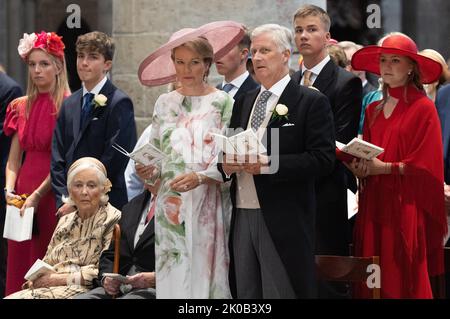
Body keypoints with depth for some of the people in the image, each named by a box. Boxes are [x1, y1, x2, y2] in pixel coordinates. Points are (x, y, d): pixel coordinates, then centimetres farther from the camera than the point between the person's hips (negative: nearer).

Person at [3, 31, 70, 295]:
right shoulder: (21, 107, 12)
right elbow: (13, 160, 12)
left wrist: (37, 195, -17)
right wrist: (9, 190, -5)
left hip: (53, 196, -5)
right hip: (23, 195, 5)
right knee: (18, 270, 5)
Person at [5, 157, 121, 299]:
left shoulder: (113, 220, -2)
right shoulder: (65, 221, 21)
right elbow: (47, 264, 24)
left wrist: (60, 278, -12)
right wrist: (36, 278, 0)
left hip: (86, 291, -6)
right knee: (13, 298, -21)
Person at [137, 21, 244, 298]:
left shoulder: (222, 103, -3)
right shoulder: (165, 104, 10)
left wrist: (200, 177, -20)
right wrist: (147, 170, -5)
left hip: (208, 207, -3)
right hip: (171, 208, 3)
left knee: (206, 276, -5)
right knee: (172, 278, 1)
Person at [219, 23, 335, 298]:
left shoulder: (311, 102, -4)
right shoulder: (244, 102, 17)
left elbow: (323, 160, -12)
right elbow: (230, 149, 22)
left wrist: (268, 164, -19)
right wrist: (226, 164, -2)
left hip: (284, 221, -6)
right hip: (242, 216, 6)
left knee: (280, 292, -3)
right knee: (247, 295, 8)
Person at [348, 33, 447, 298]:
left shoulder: (424, 108, -4)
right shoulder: (373, 110, 14)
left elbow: (426, 166, -9)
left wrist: (384, 168, -16)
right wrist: (359, 167, -5)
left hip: (406, 207, -5)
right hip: (374, 206, 5)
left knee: (403, 280, -6)